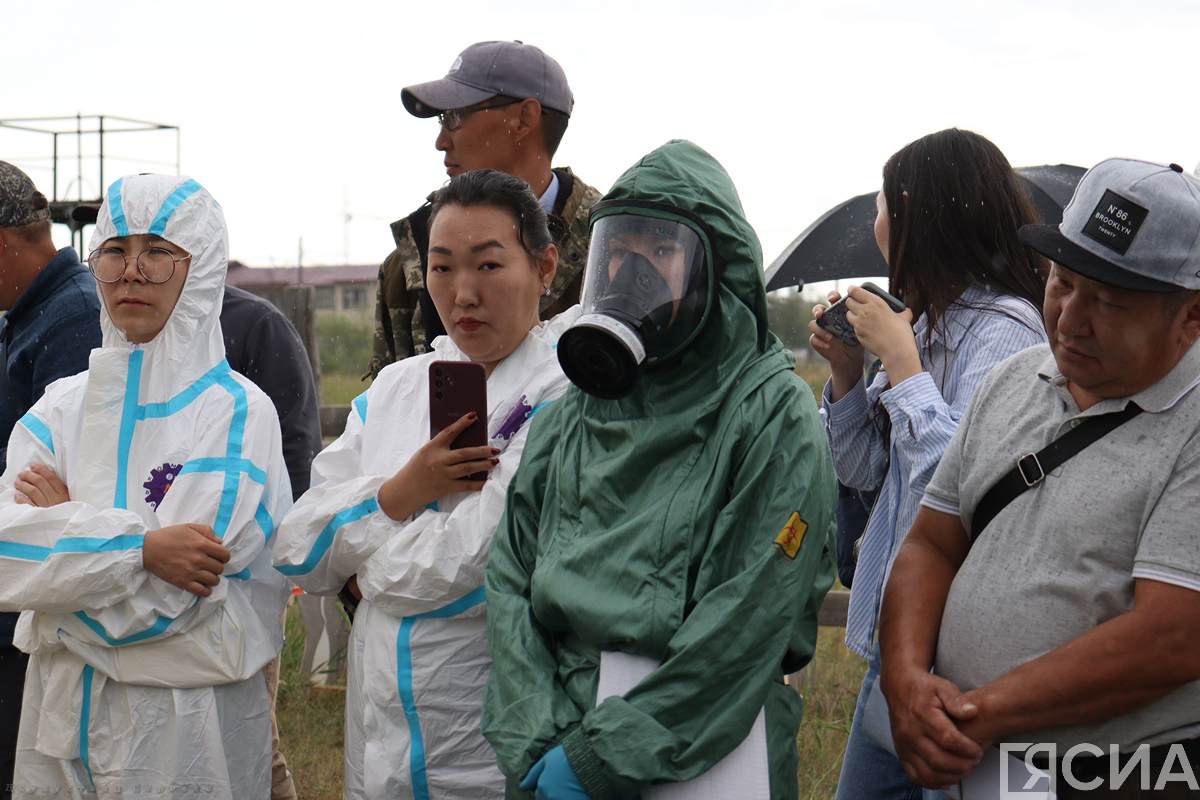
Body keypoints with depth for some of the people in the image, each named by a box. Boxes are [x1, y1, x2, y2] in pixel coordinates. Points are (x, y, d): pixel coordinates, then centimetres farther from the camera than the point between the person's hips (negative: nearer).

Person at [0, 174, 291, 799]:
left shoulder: (237, 414, -9)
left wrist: (63, 521, -6)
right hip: (62, 709, 4)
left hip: (185, 728, -4)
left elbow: (171, 596, -17)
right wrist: (140, 545, -20)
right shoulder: (61, 407, 6)